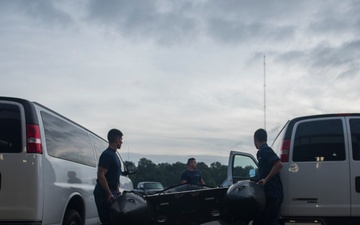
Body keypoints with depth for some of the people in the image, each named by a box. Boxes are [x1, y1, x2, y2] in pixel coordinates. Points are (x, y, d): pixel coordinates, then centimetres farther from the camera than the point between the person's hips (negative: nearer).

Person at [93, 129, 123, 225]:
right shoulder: (107, 155, -13)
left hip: (112, 193, 10)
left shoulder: (114, 155, 19)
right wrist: (109, 194, -22)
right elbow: (101, 175, -21)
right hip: (104, 193, -10)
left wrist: (117, 192, 19)